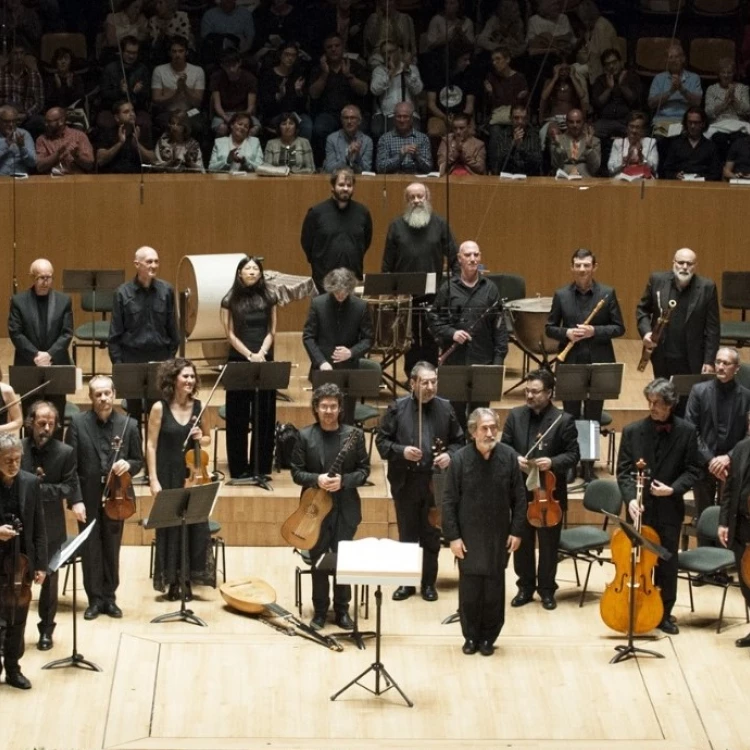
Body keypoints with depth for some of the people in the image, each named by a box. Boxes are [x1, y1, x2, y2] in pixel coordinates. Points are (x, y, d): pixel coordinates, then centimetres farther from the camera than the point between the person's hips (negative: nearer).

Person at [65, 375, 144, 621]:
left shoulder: (129, 425, -1)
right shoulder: (78, 423, -6)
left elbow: (138, 461, 7)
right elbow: (70, 465, -7)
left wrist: (128, 465, -17)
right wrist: (75, 500, -13)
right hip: (88, 498, -1)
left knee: (112, 550, 9)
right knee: (90, 551, 5)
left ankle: (110, 598, 20)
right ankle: (95, 600, 15)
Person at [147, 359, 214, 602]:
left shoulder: (198, 406, 3)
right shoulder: (160, 408, -8)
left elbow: (206, 440, 16)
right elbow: (151, 446, -7)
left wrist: (201, 438, -9)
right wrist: (154, 480, -13)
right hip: (168, 475, -3)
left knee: (195, 525, 2)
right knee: (170, 527, 2)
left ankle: (188, 580, 13)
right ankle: (172, 581, 13)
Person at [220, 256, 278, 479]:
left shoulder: (268, 298, 7)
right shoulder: (230, 301, 1)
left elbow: (271, 331, 5)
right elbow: (230, 334, -2)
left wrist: (261, 353, -11)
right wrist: (249, 355, -13)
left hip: (265, 361, 2)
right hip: (239, 361, -2)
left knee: (264, 415, 3)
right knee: (238, 417, 1)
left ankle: (261, 467, 10)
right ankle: (239, 468, 6)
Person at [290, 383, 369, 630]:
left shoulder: (354, 435, -1)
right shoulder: (305, 436, -2)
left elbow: (364, 470, 1)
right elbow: (297, 472, 0)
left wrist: (343, 480, -16)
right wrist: (316, 480, -18)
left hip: (345, 508, 0)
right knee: (318, 560, 7)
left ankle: (342, 610, 16)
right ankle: (320, 610, 17)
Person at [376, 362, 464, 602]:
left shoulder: (446, 408, 1)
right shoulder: (398, 408, -4)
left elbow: (459, 441, 8)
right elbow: (381, 441, -2)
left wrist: (450, 455, -11)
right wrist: (401, 451, -19)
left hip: (436, 483, 1)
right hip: (405, 483, -1)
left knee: (432, 536, 9)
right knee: (407, 535, 10)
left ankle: (429, 583, 20)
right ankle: (406, 582, 20)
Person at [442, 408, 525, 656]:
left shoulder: (508, 457, -6)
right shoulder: (460, 459, -10)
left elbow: (519, 497, 1)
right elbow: (449, 501, -6)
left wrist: (516, 531, -2)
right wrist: (452, 536, -9)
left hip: (498, 537, 1)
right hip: (469, 537, -1)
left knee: (494, 589, 8)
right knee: (469, 589, 6)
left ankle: (488, 637, 21)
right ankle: (470, 636, 20)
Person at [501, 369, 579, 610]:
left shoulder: (563, 420, -8)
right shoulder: (515, 415, 2)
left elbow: (573, 455, -7)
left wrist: (552, 462, -24)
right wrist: (515, 459, -15)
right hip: (520, 491, 3)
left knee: (548, 545, 7)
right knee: (521, 542, 12)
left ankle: (547, 590, 20)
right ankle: (525, 587, 25)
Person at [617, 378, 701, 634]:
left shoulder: (686, 431, -4)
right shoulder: (632, 431, -3)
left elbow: (693, 470, 0)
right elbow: (623, 471, -3)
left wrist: (673, 489, -15)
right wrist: (630, 498, -18)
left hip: (669, 509, 0)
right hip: (640, 508, 0)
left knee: (667, 563, 7)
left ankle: (664, 614, 19)